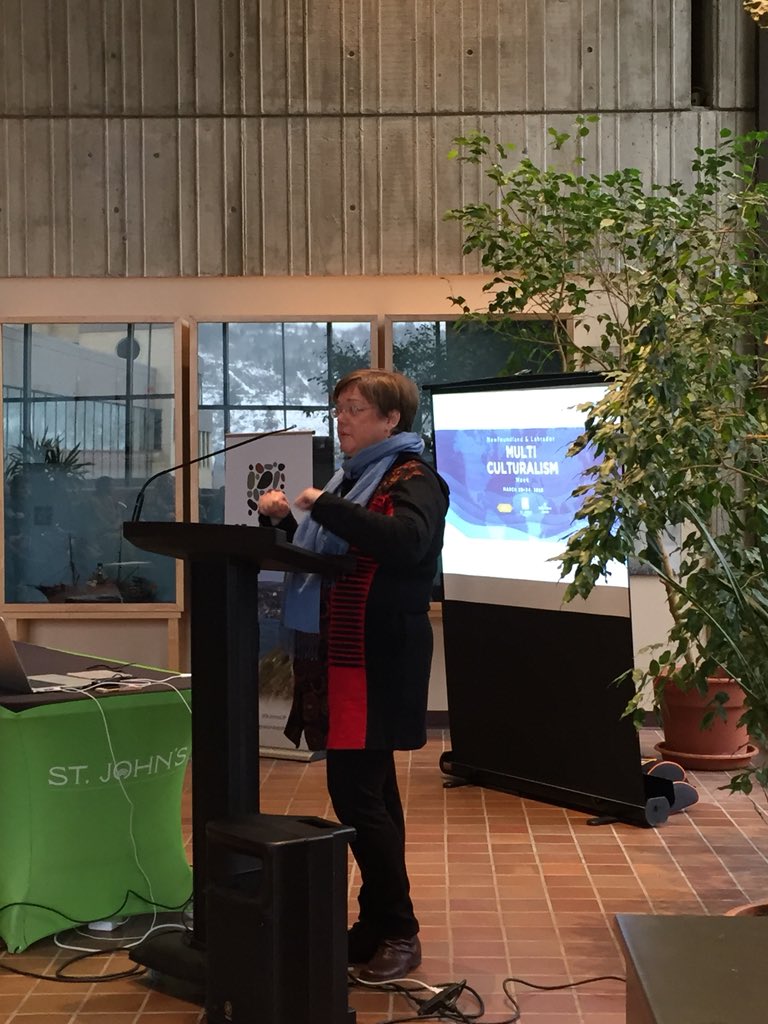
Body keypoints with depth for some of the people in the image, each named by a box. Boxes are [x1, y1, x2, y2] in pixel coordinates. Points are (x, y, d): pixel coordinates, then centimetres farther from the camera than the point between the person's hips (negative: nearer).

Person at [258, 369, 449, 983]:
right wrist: (283, 521, 6)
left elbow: (406, 540, -29)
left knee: (356, 791, -11)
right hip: (339, 654, 9)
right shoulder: (352, 476, 19)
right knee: (371, 791, 13)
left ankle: (399, 933, 0)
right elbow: (316, 556, 25)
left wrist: (324, 507, -24)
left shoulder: (413, 479, -7)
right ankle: (379, 924, 21)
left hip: (379, 658, -9)